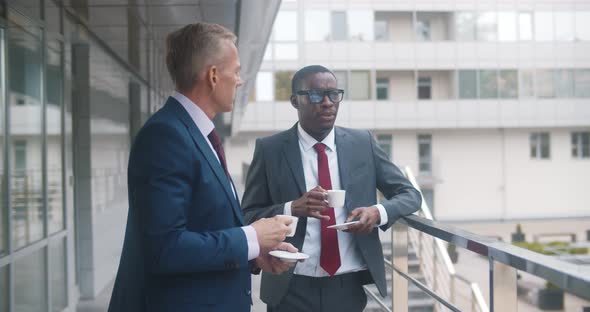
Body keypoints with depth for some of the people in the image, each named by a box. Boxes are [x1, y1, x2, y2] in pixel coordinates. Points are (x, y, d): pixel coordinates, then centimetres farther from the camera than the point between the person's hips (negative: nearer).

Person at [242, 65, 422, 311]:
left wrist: (378, 212, -13)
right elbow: (248, 216, -3)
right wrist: (292, 208, -20)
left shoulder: (363, 143, 3)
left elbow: (410, 194, 7)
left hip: (351, 286, 3)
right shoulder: (270, 149, -3)